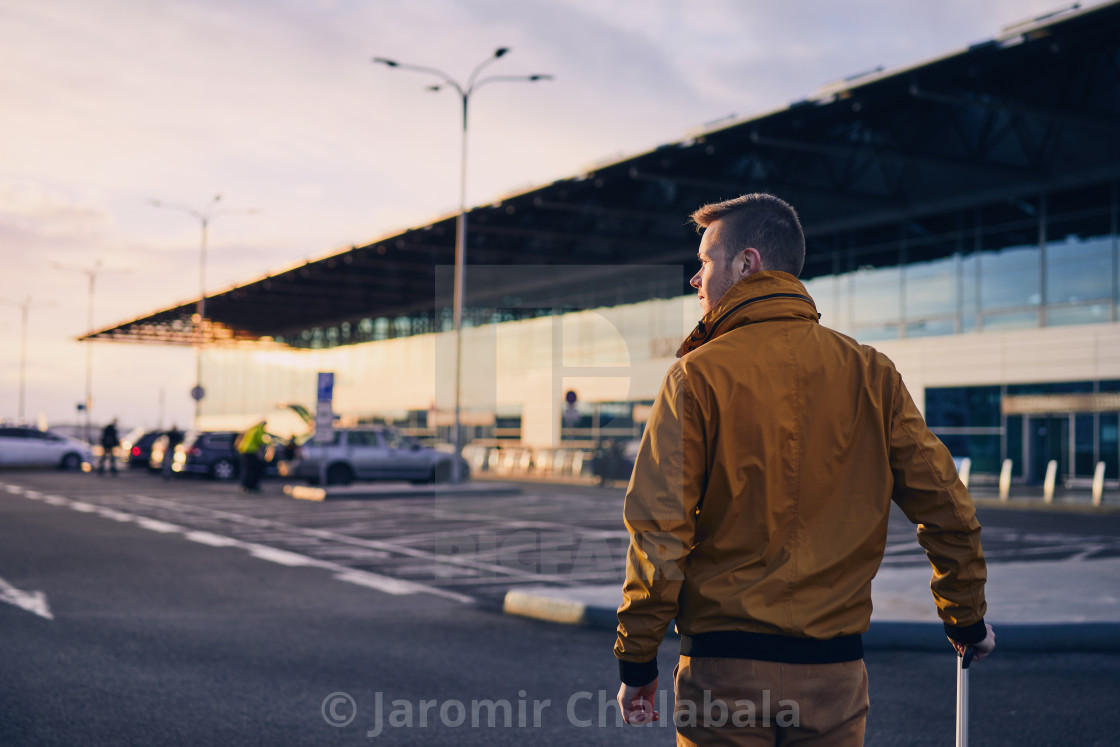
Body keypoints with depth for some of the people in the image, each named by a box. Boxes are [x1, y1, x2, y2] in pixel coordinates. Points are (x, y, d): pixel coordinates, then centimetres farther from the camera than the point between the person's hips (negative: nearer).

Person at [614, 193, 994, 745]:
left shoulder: (698, 375, -8)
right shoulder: (871, 373, 2)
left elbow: (658, 528, -13)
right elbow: (944, 506, 4)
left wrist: (636, 662, -4)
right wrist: (967, 620, 19)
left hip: (724, 669, -3)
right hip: (836, 669, 3)